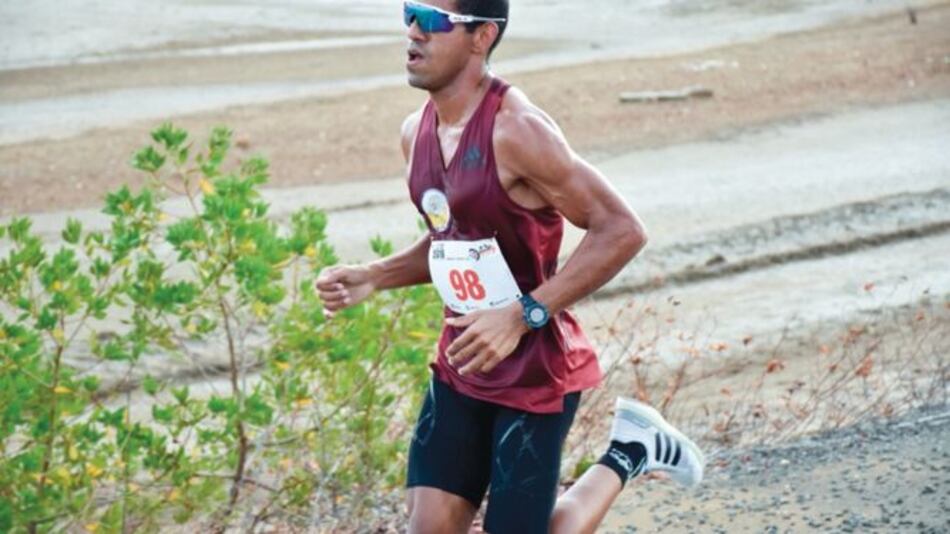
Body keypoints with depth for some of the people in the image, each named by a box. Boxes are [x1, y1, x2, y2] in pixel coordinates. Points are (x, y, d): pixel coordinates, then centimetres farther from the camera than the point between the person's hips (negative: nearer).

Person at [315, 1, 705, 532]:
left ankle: (630, 452, 20)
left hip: (535, 373, -7)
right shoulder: (417, 132, 5)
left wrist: (523, 316, -26)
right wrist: (372, 278, 3)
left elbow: (621, 231, -22)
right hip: (461, 366, 7)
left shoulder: (516, 131, -21)